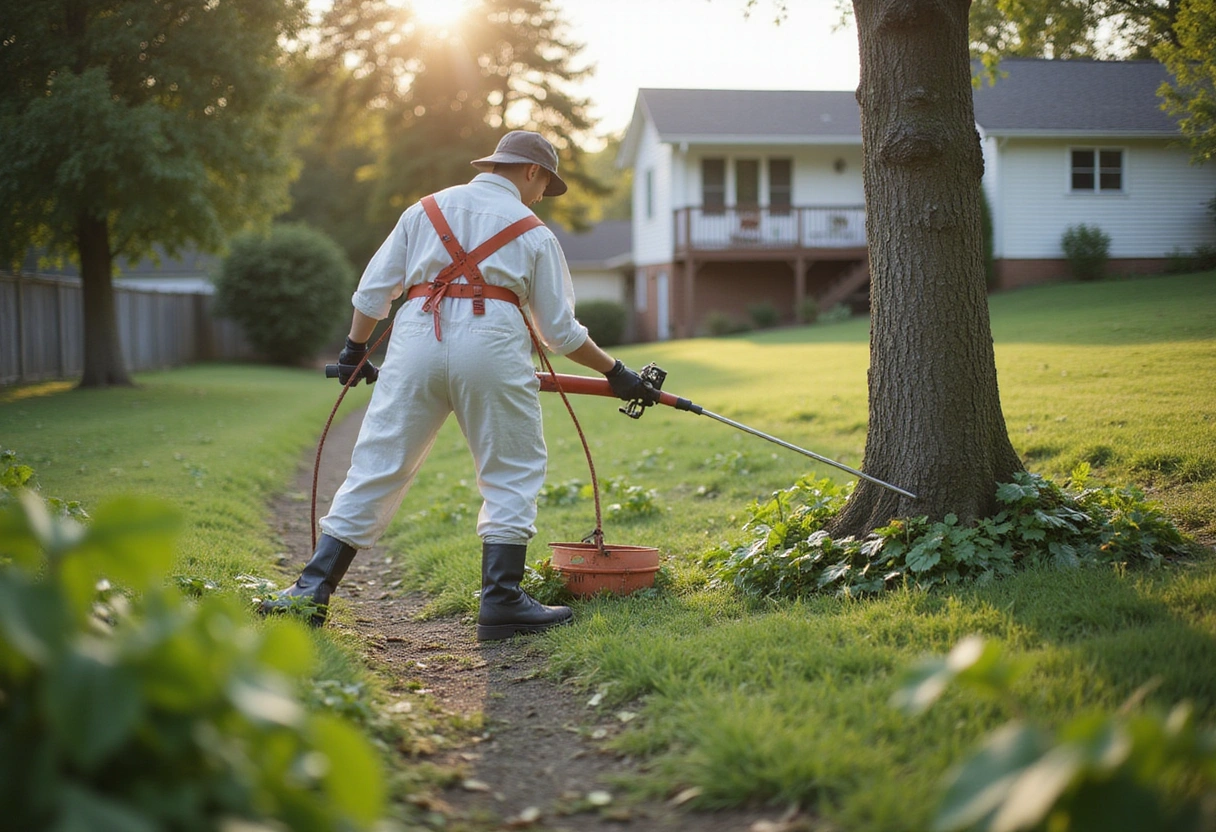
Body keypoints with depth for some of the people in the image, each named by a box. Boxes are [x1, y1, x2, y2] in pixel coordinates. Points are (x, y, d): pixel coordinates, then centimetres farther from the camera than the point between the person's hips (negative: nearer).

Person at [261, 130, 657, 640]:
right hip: (490, 344, -3)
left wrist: (354, 351, 31)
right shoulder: (532, 231, 15)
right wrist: (615, 372, 25)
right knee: (511, 473, 9)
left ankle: (313, 588, 5)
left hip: (415, 340, 3)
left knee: (377, 467, 7)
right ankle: (501, 604, 5)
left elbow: (374, 289, 18)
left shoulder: (425, 209, 22)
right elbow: (560, 330, 14)